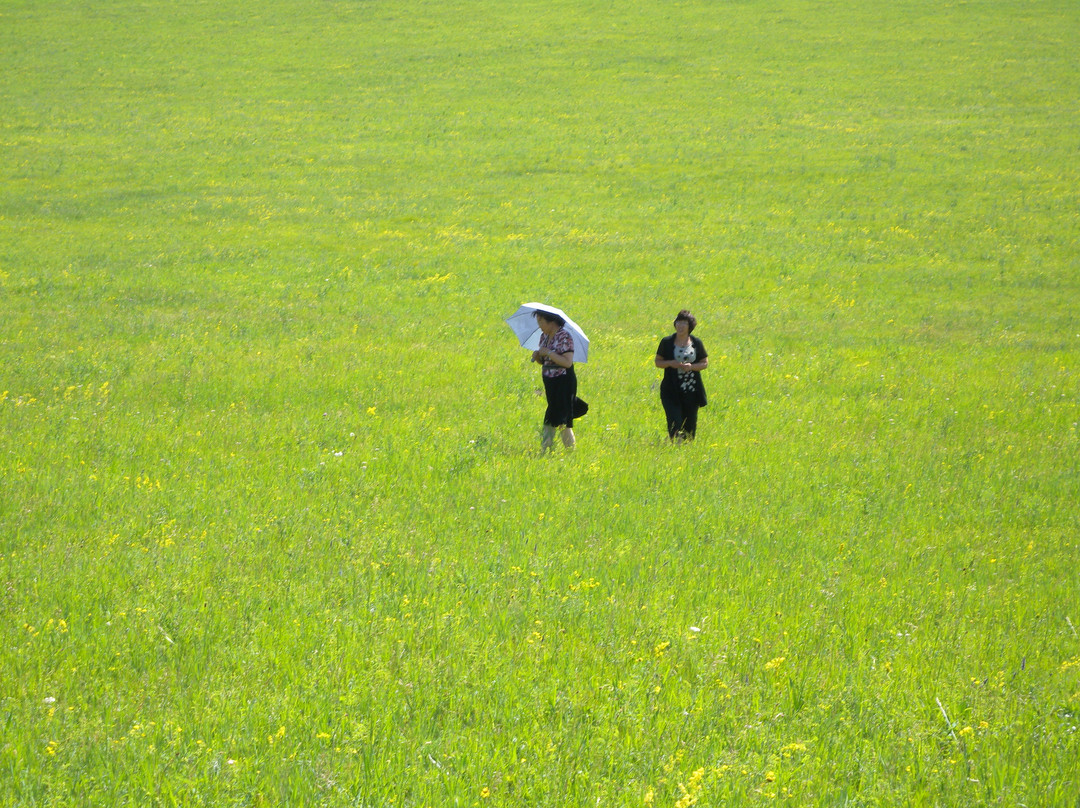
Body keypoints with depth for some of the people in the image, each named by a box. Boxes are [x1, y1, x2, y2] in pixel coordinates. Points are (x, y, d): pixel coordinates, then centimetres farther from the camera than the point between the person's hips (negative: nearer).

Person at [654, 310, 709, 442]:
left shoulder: (696, 343, 5)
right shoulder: (667, 342, 2)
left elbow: (705, 363, 10)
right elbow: (658, 362, 8)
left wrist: (691, 366, -11)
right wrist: (670, 363, -13)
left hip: (692, 391, 2)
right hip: (672, 391, -2)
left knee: (690, 426, 5)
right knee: (675, 423, -12)